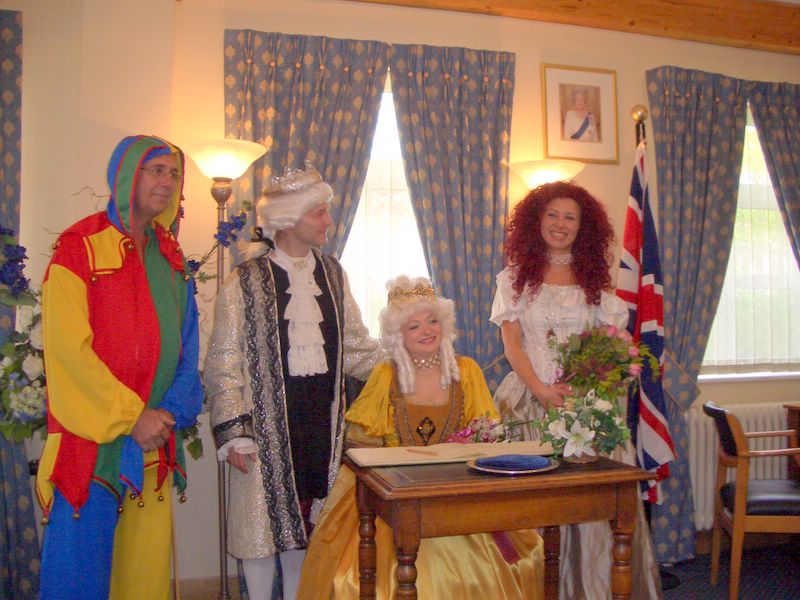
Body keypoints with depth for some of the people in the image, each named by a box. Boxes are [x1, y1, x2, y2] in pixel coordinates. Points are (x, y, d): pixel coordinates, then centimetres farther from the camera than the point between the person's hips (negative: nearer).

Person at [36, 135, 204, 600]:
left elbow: (187, 345, 10)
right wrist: (132, 416, -14)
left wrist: (173, 409, -6)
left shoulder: (172, 259, 13)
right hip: (91, 439, -5)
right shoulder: (79, 248, -5)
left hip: (154, 437, 5)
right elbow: (69, 348, -12)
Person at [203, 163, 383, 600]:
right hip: (267, 421, -4)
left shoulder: (332, 274, 8)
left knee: (305, 523, 13)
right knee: (262, 522, 7)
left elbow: (355, 346, 13)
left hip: (322, 420, 4)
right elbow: (223, 365, -8)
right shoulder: (246, 282, -7)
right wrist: (233, 433, -13)